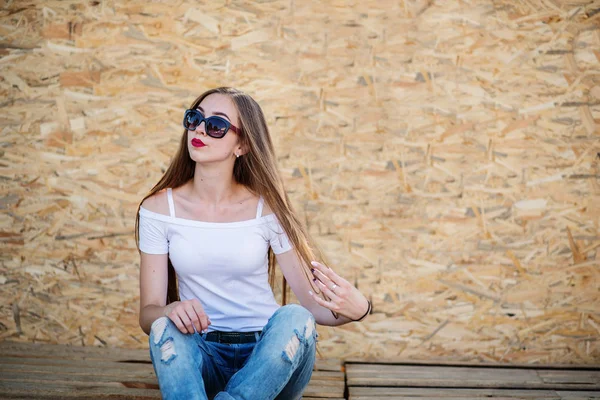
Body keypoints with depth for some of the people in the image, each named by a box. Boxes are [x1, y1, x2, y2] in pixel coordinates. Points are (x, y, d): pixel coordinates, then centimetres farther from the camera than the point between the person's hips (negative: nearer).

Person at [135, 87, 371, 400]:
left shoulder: (267, 209, -5)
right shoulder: (158, 209, -2)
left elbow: (314, 305, -6)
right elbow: (147, 315, -3)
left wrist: (354, 309, -29)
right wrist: (170, 310, -27)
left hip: (268, 354, 0)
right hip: (201, 355, 0)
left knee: (295, 318, -31)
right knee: (165, 327, -31)